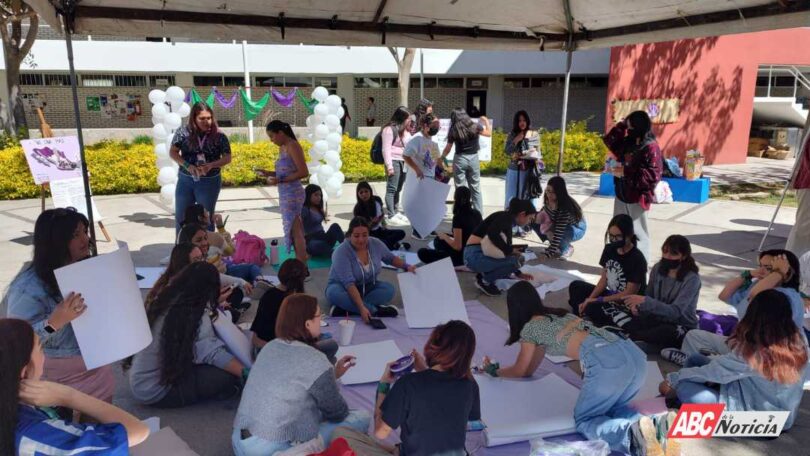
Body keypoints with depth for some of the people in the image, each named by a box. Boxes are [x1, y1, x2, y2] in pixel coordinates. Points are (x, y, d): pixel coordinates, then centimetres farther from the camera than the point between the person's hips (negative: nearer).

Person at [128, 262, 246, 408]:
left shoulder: (167, 301, 0)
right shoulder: (193, 317, -24)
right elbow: (213, 352, -36)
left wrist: (216, 301, 30)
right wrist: (248, 373, -37)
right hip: (156, 391, -9)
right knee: (228, 376, -20)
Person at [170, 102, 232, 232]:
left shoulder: (219, 136, -6)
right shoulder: (183, 133, -4)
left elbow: (227, 158, -6)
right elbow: (173, 152, -4)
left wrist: (211, 165, -24)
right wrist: (188, 166, -21)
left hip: (209, 182, -2)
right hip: (185, 180, 2)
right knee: (181, 217, 12)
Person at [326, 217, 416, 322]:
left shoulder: (376, 244, -10)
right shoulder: (341, 252, -27)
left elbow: (390, 258, 10)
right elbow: (349, 283, -34)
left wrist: (406, 266, -8)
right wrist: (362, 308, -44)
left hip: (367, 287, 4)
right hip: (343, 288, -4)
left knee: (389, 289, -24)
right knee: (334, 293, -38)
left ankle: (345, 308, -31)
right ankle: (376, 311, -31)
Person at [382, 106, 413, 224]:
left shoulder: (405, 130, 18)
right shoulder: (389, 129, -8)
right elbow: (386, 149, -13)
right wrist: (389, 166, -18)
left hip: (404, 162, 8)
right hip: (394, 161, -8)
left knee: (398, 189, 12)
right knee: (392, 189, -8)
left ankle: (395, 212, 20)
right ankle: (391, 215, -8)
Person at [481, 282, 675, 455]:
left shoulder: (529, 328, 11)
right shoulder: (557, 314, 34)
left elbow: (520, 371, 27)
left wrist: (494, 371, 44)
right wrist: (499, 367, 53)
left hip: (606, 361, -8)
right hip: (634, 354, 8)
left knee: (584, 420, 11)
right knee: (612, 408, 27)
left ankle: (633, 433, -18)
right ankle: (657, 423, -3)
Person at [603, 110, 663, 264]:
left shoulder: (651, 147, -16)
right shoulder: (628, 142, 7)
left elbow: (653, 174, -22)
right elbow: (610, 141, 20)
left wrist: (625, 172, -21)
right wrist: (621, 126, 5)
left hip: (637, 197, -8)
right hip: (621, 194, 8)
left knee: (637, 233, 0)